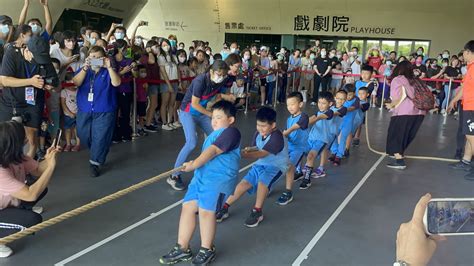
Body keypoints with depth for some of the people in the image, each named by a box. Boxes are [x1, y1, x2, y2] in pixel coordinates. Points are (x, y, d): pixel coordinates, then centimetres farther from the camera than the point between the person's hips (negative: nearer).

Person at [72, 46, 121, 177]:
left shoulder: (107, 72, 2)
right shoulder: (83, 70, 9)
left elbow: (116, 83, -18)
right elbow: (76, 82, -10)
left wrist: (109, 67, -24)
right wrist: (85, 68, -21)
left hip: (104, 111, -3)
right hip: (84, 111, 4)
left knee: (100, 137, -6)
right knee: (84, 136, 12)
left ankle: (95, 163, 4)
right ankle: (96, 154, 37)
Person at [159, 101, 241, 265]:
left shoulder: (231, 132, -7)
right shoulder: (214, 134, 25)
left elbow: (213, 151, -17)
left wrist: (194, 164, -19)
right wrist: (195, 165, 20)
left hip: (219, 178, -9)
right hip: (202, 176, 9)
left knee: (205, 211, -10)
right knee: (188, 206, 3)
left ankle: (207, 250, 11)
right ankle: (182, 248, 14)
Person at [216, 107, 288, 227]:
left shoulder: (277, 137, -27)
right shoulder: (258, 133, -5)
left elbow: (261, 154, -34)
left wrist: (242, 154, -43)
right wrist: (249, 149, -13)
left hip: (276, 165, -7)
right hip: (261, 164, 7)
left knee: (262, 180, -34)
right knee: (244, 183, -5)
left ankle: (257, 212, -17)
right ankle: (225, 208, 4)